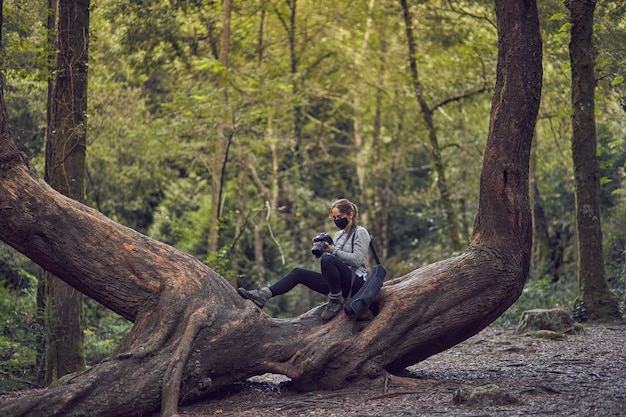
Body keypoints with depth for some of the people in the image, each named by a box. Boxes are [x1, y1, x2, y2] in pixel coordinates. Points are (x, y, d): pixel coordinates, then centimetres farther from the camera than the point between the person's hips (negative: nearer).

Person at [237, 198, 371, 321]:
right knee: (298, 273, -6)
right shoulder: (338, 235, 21)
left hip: (355, 282, -8)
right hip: (337, 284, 8)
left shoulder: (361, 233, -1)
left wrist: (332, 250, -14)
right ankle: (263, 295, -22)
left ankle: (336, 300, -21)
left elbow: (357, 260, -14)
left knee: (328, 260, -34)